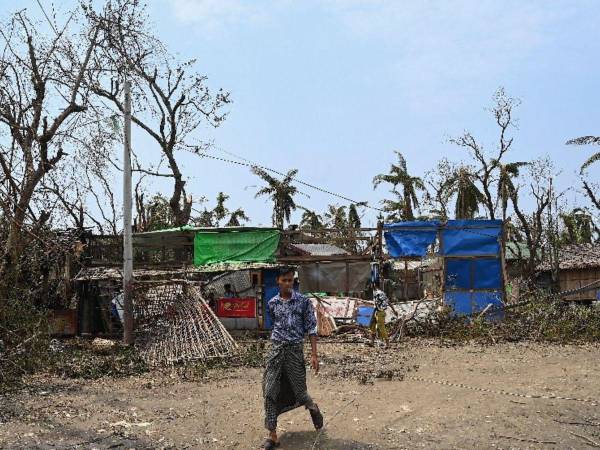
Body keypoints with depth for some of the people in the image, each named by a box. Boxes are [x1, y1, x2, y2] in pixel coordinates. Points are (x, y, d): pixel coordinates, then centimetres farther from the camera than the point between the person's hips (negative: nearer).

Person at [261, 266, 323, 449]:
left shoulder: (303, 301, -5)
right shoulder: (272, 303, 4)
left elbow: (311, 328, -5)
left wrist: (314, 355, -9)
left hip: (295, 350, -3)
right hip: (276, 350, 3)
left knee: (298, 391, 7)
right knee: (270, 393, -3)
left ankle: (313, 408, 42)